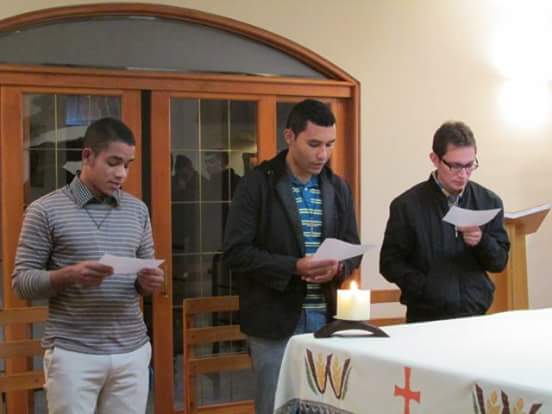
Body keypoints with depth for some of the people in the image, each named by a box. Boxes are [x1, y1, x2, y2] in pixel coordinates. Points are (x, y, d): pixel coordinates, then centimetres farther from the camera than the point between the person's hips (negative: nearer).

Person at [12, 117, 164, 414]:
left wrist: (149, 282, -8)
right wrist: (69, 275, -20)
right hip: (73, 353, -4)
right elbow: (21, 281, -3)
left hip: (133, 352, 4)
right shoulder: (45, 210, -3)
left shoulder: (137, 210, 10)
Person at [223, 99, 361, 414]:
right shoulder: (257, 184, -7)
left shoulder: (338, 188, 9)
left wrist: (338, 268, -11)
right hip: (275, 319, -5)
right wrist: (294, 267, -21)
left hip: (325, 317, 5)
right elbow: (236, 251, -11)